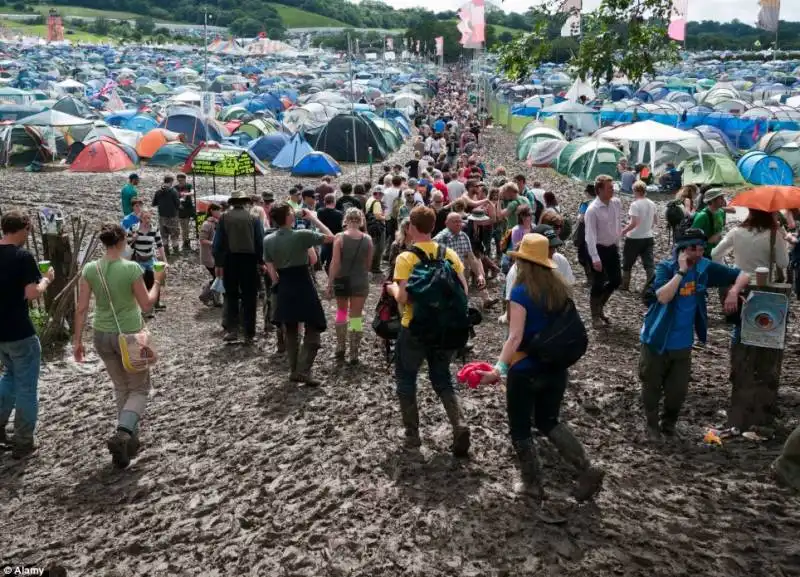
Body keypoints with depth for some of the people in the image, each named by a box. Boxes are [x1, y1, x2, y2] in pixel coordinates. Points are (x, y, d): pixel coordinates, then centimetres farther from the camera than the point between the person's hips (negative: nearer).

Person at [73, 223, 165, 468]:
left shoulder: (89, 269, -4)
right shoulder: (131, 268, -15)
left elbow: (82, 308, -3)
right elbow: (146, 305, -9)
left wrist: (77, 340, 4)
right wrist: (157, 281, 6)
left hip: (102, 335, 4)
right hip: (129, 334, -4)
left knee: (121, 388, 22)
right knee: (139, 388, 11)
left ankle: (130, 438, 27)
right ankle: (122, 434, -13)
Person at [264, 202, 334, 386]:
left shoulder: (268, 240, 0)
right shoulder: (301, 235, -15)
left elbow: (270, 268, 3)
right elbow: (330, 237, -9)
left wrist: (278, 285, 15)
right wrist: (313, 218, -3)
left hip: (284, 288, 5)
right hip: (303, 285, -5)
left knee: (290, 331, 17)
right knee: (312, 330, 4)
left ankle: (294, 370, 21)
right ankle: (303, 371, -4)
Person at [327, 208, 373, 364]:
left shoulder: (339, 237, -11)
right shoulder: (367, 239, -5)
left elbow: (335, 263, -13)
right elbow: (369, 263, 5)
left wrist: (330, 282, -7)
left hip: (342, 280, 0)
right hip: (360, 281, 0)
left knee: (341, 311, 21)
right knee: (356, 316, 6)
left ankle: (340, 348, 23)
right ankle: (354, 354, 7)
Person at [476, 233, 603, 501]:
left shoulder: (521, 291, -18)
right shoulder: (560, 288, 1)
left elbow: (515, 337, -24)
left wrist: (499, 369, -27)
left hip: (526, 370, -6)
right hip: (556, 367, 7)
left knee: (520, 428, 13)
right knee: (548, 421, 22)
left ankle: (532, 484, 23)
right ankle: (587, 470, 11)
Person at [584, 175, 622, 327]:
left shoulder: (617, 203, -2)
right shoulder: (592, 210, -22)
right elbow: (590, 236, -25)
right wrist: (595, 258, -31)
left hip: (612, 247, 7)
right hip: (599, 249, -7)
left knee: (616, 280, 13)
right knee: (598, 284, 1)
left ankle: (599, 305, 35)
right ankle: (596, 316, 18)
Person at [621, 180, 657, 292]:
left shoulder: (635, 204, -18)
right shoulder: (651, 204, 4)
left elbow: (634, 223, -24)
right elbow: (655, 220, 14)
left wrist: (623, 231, -12)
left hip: (634, 238, -6)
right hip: (648, 238, 6)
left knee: (627, 263, 13)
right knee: (649, 263, 4)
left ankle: (624, 285, 25)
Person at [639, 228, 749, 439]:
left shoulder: (705, 268, -6)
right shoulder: (665, 268, -17)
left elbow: (743, 276, 0)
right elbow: (663, 297, -34)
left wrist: (733, 291, -19)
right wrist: (681, 271, -31)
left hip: (683, 344, 3)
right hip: (656, 341, -3)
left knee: (678, 389, 11)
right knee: (652, 386, 11)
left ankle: (668, 422, 37)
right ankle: (652, 425, 33)